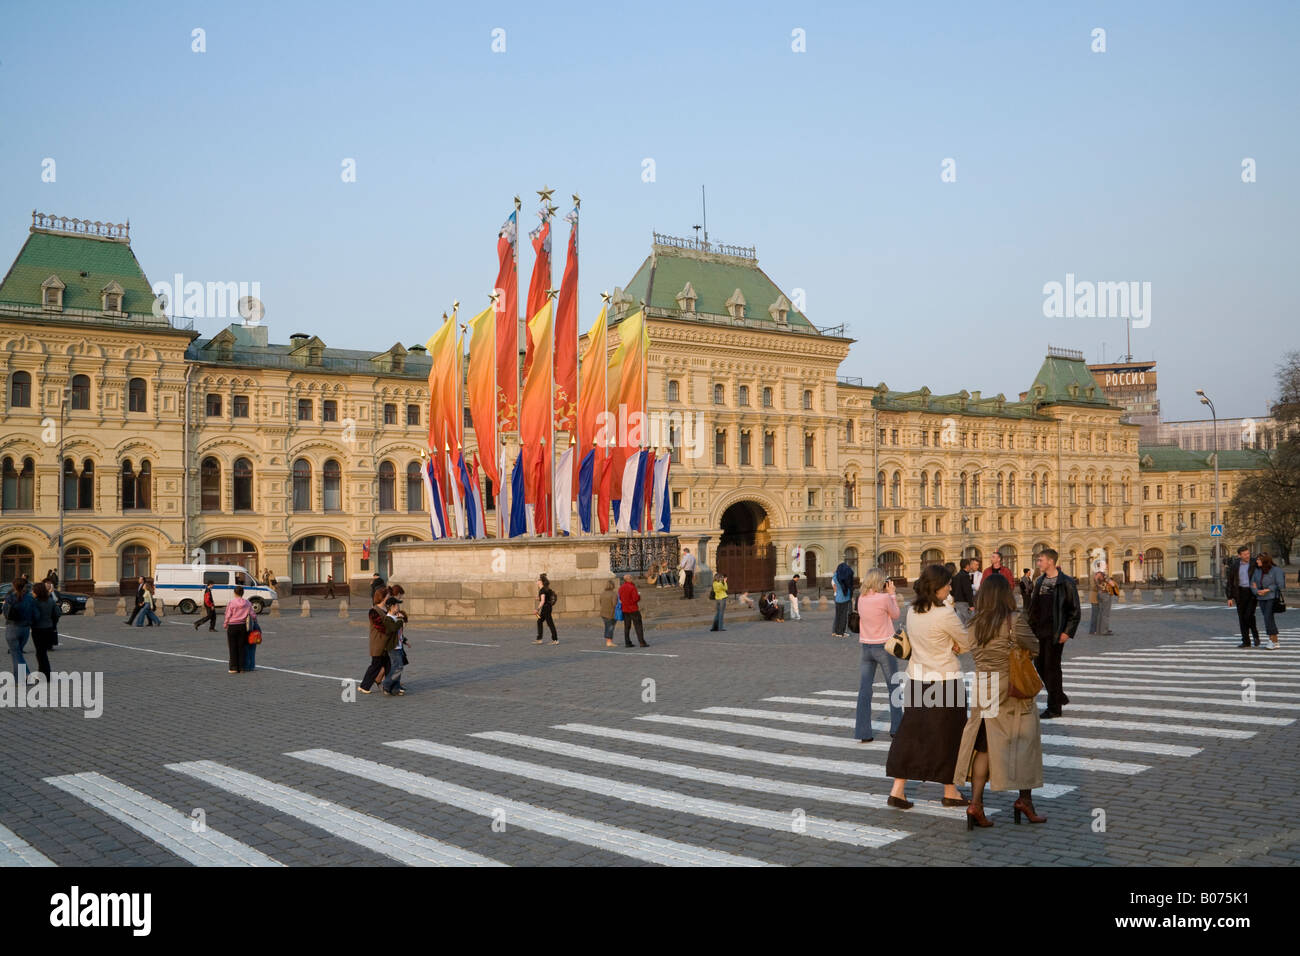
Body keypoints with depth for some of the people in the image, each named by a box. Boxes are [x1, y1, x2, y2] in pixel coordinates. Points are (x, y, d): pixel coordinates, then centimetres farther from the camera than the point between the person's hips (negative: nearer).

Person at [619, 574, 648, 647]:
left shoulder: (621, 588, 8)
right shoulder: (632, 587, -14)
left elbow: (620, 599, 13)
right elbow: (636, 598, -19)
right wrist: (639, 595, 0)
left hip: (625, 610, 7)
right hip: (633, 609, -7)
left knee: (627, 627, 9)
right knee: (638, 626, -4)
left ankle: (627, 643, 7)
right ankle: (642, 642, -8)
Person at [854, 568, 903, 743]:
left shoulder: (861, 599, 1)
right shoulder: (884, 598, -14)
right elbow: (895, 615, 1)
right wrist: (892, 594, 7)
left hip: (866, 647, 4)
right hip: (884, 646, -4)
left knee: (864, 690, 4)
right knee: (893, 688, 13)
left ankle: (863, 732, 2)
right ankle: (896, 727, 22)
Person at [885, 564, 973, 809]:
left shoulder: (913, 611, 2)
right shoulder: (945, 614, -19)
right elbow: (968, 644, -7)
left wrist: (950, 645, 3)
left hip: (917, 678, 6)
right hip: (945, 680, -6)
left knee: (911, 733, 10)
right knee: (948, 734, 8)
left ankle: (897, 789, 9)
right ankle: (950, 792, 21)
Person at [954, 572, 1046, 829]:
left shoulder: (974, 624, 3)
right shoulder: (1013, 620, -12)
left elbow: (974, 654, 5)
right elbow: (1034, 647, -9)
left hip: (982, 690, 5)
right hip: (1013, 692, -4)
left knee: (983, 747, 8)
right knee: (1025, 744, 12)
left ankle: (975, 803, 3)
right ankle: (1024, 799, 15)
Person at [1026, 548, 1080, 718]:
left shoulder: (1066, 582, -9)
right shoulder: (1039, 581, 11)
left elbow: (1075, 610, -8)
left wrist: (1068, 632, -14)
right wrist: (1030, 626, 9)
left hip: (1055, 632, -7)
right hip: (1040, 631, 7)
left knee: (1052, 668, -3)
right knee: (1040, 666, 10)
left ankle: (1054, 708, 7)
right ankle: (1060, 696, 29)